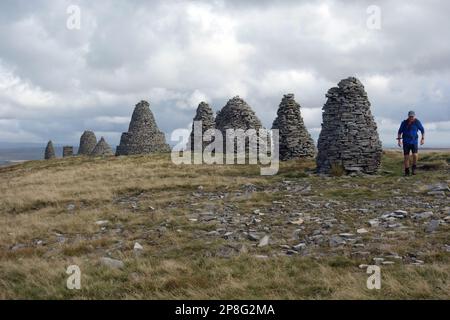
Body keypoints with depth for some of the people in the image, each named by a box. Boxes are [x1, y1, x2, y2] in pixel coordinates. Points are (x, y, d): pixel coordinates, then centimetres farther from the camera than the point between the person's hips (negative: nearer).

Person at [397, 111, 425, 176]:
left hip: (414, 142, -1)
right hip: (406, 142, 1)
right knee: (406, 157, 0)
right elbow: (400, 131, 5)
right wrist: (399, 140, -2)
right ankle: (407, 171, 11)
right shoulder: (404, 122, -6)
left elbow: (422, 130, 6)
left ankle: (414, 167, 7)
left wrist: (423, 139, 1)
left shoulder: (417, 122, -7)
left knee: (415, 155, -18)